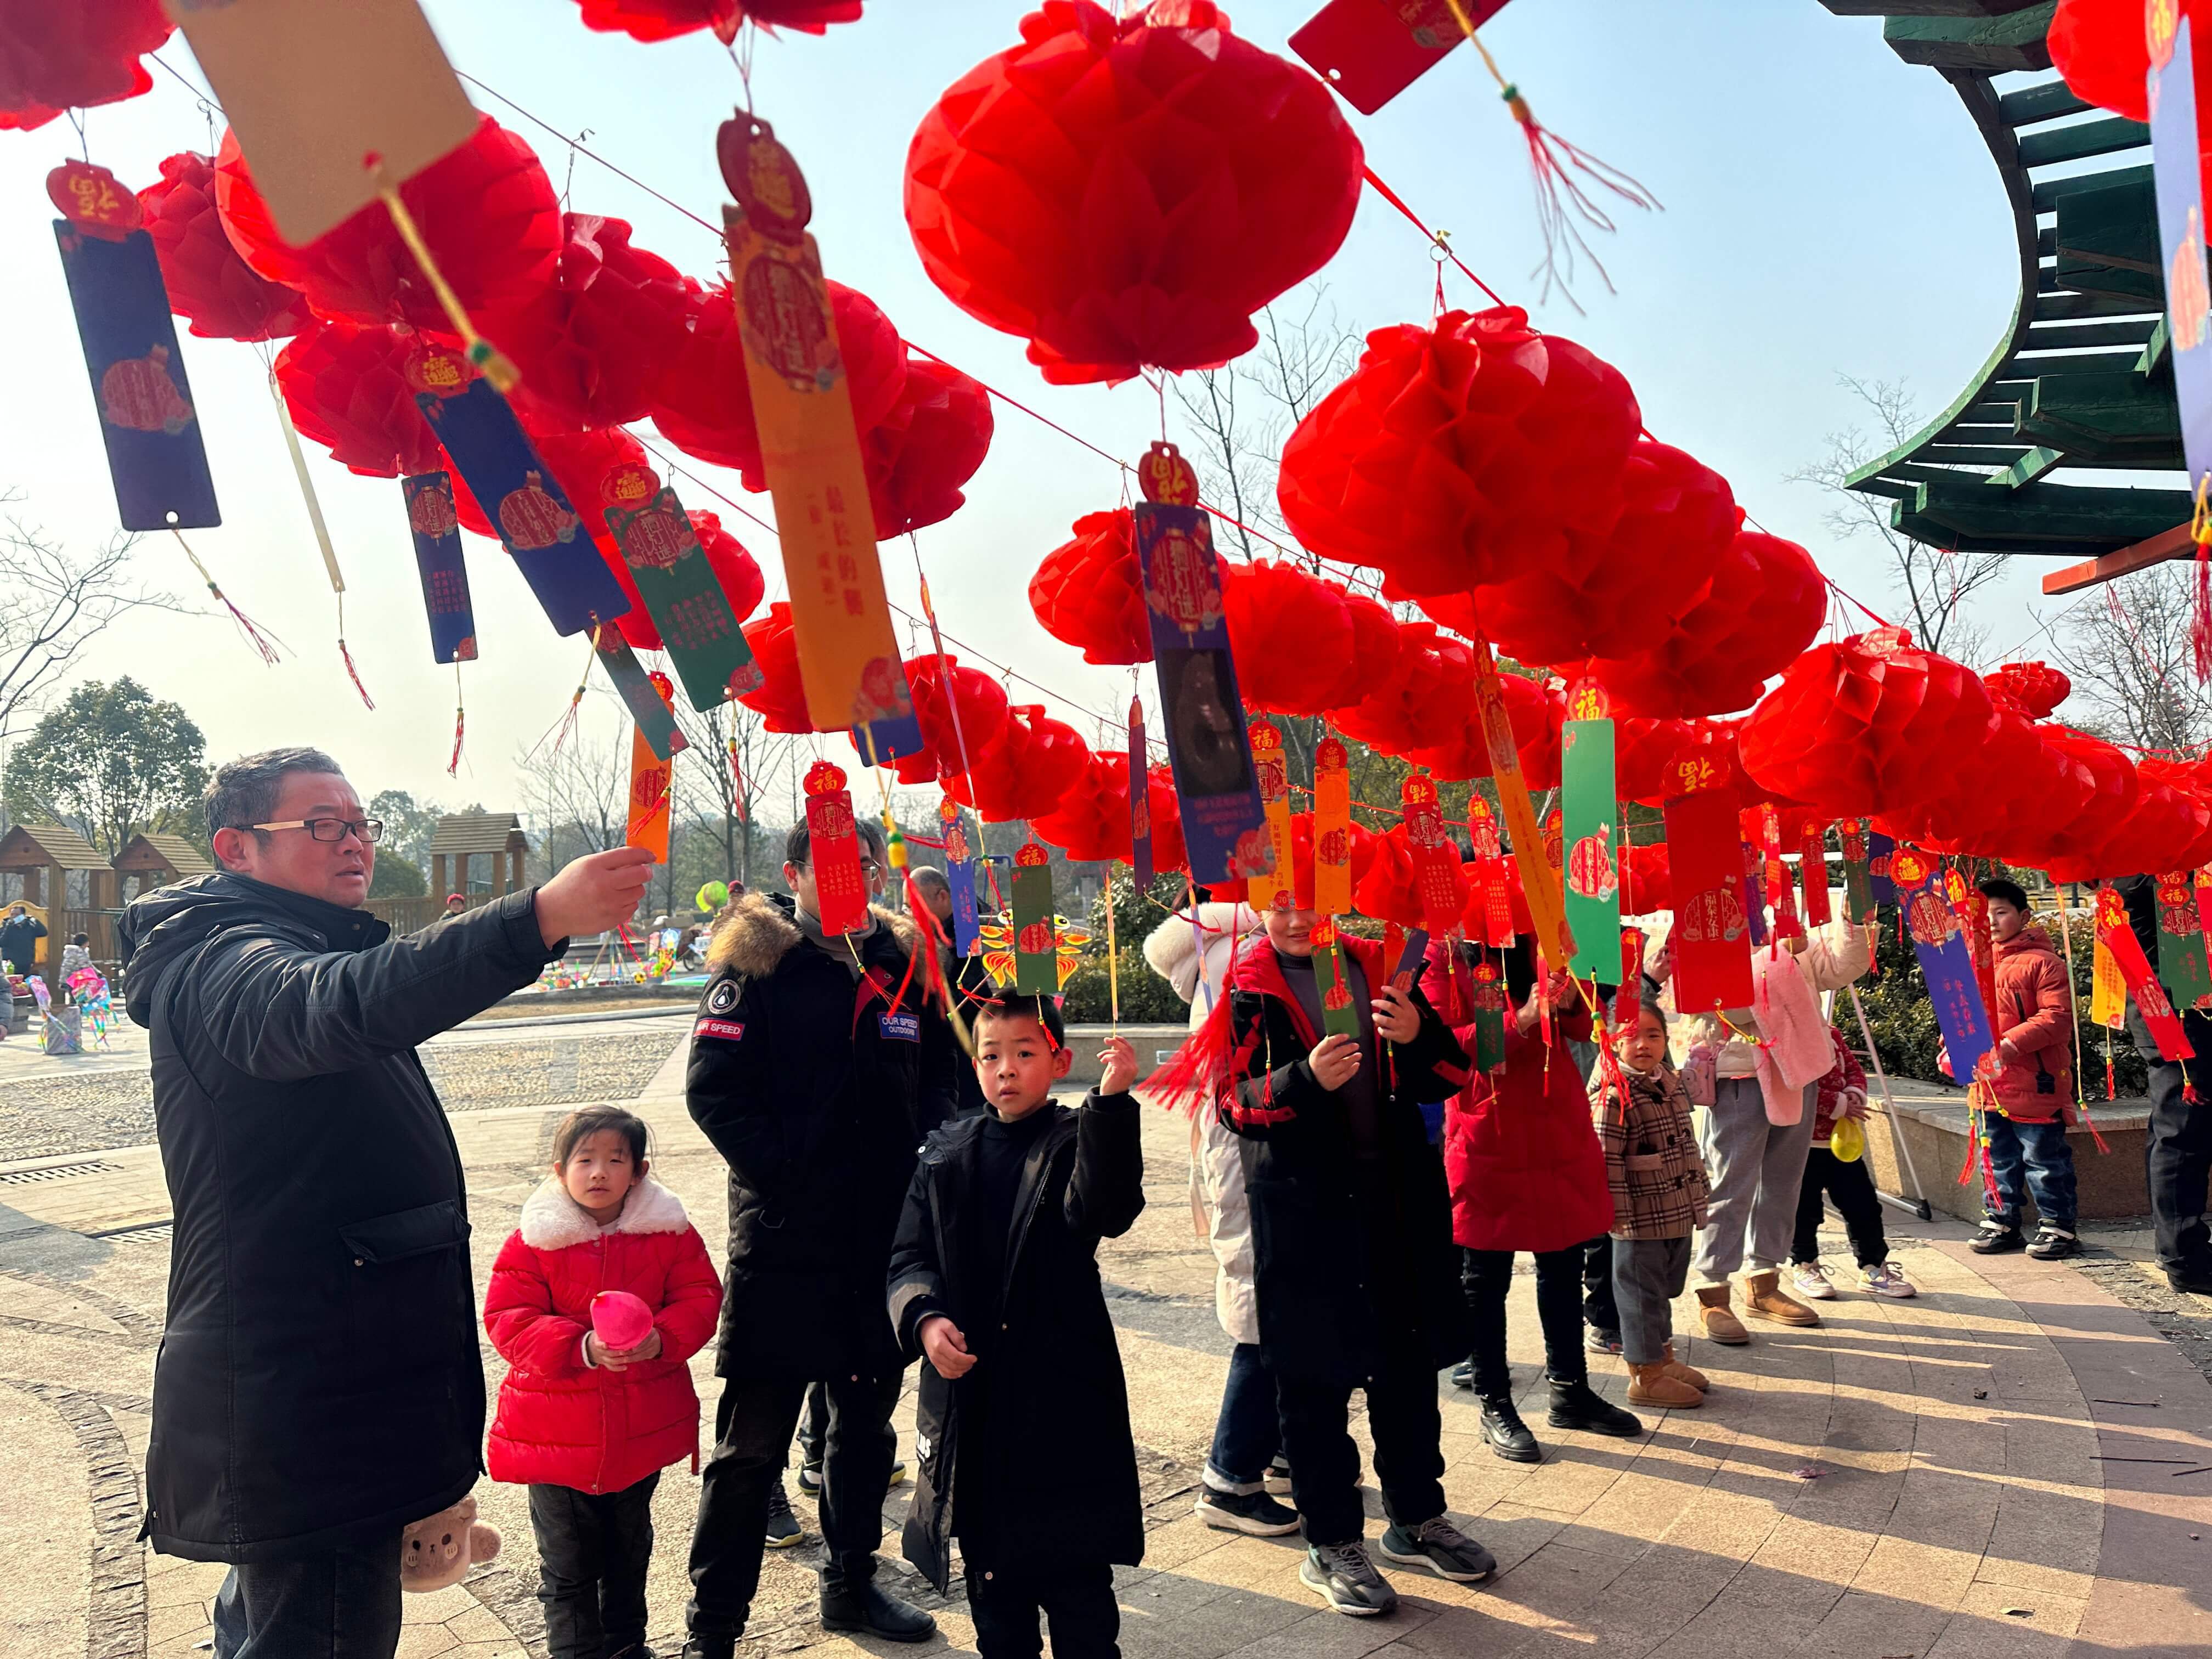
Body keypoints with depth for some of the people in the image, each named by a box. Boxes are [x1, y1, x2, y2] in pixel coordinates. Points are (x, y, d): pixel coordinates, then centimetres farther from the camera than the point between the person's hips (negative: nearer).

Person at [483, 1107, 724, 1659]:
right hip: (557, 1432, -3)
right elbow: (507, 1322, -15)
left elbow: (700, 1297, -4)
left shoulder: (668, 1230, -5)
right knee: (568, 1562, 9)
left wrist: (663, 1338, -24)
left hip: (642, 1429, 3)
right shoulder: (533, 1241, -12)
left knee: (630, 1550, 23)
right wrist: (581, 1348, -28)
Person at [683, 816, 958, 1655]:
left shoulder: (905, 962, 8)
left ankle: (851, 1583, 36)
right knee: (753, 1442, 1)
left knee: (867, 1424, 19)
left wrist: (922, 1160, -1)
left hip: (885, 1236, 6)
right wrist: (782, 1170, -18)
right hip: (783, 1241, -5)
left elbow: (940, 1077, 15)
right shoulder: (756, 963, -7)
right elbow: (713, 1087, -13)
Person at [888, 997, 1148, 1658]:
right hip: (969, 1387, 4)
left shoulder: (1078, 1142, -5)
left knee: (1076, 1579, 4)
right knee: (991, 1572, 18)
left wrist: (1112, 1103, -38)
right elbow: (909, 1255, 5)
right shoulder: (947, 1152, 7)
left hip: (1062, 1389, -4)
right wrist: (924, 1317, -16)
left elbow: (1103, 1212, -25)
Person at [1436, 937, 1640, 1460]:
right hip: (1487, 1137, -5)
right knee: (1486, 1275, 4)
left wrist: (1569, 1002, -9)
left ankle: (1570, 1389, 30)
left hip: (1560, 1130, 6)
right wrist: (1519, 1020, -25)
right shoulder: (1444, 954, -7)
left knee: (1565, 1263, 15)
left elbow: (1580, 1030, 13)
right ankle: (1494, 1405, 17)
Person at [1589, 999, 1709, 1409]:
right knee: (1641, 1293, 2)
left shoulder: (1671, 1084, 10)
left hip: (1678, 1214, 9)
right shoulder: (1613, 1097, -18)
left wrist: (1698, 1187, 23)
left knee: (1664, 1288, 21)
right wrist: (1616, 1211, -23)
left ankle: (1663, 1358, 36)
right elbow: (1606, 1160, -21)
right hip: (1641, 1220, -9)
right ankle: (1645, 1376, 12)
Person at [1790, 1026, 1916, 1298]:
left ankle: (1874, 1267, 25)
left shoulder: (1832, 1034, 10)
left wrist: (1854, 1093, -6)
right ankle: (1804, 1268, 23)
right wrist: (1838, 1104, -19)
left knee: (1863, 1203, 12)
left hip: (1842, 1140, 7)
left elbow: (1854, 1068, 16)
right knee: (1805, 1209, 4)